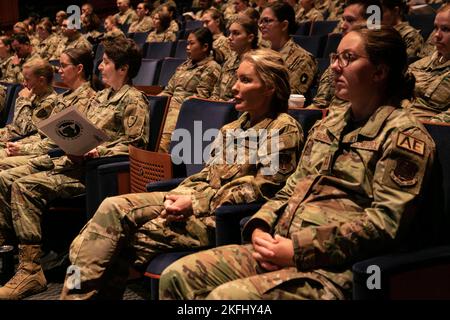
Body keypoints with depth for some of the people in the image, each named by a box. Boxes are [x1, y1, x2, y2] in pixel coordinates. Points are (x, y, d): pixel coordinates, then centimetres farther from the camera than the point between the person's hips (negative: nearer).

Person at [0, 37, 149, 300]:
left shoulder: (134, 101, -5)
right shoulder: (101, 97, 23)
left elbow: (134, 144, -13)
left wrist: (97, 152, -22)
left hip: (89, 169, -9)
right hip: (72, 160, 9)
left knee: (24, 187, -26)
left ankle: (31, 270, -25)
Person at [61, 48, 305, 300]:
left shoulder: (284, 129, -5)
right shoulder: (236, 125, 19)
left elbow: (260, 190, -12)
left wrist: (194, 203, -16)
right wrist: (179, 195, -4)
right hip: (195, 200, 8)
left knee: (138, 238, -21)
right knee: (114, 208, -12)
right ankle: (77, 293, -16)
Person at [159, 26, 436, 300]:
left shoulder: (404, 135, -4)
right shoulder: (326, 128, 20)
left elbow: (385, 222, -14)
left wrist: (298, 249, -18)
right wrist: (260, 228, -1)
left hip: (333, 268, -7)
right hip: (280, 249, 8)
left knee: (226, 296, -28)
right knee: (178, 276, -6)